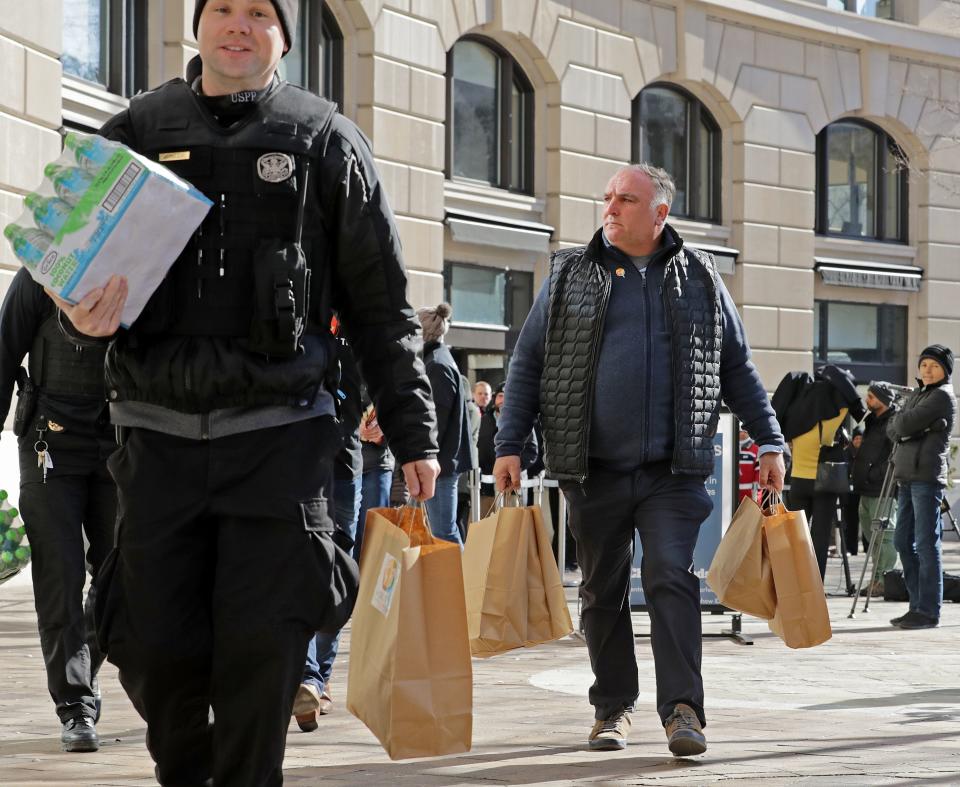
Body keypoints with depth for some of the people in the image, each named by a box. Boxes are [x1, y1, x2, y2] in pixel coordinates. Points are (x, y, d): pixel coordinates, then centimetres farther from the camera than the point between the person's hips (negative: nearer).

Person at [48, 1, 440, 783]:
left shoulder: (325, 142, 5)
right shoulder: (137, 133, 9)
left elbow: (381, 303, 6)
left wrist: (413, 432, 3)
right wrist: (84, 313, -10)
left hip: (277, 434, -2)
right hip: (159, 433, 2)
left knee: (261, 653, -5)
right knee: (155, 648, 4)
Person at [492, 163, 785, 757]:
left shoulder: (699, 278, 9)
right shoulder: (571, 274, 8)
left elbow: (737, 366, 15)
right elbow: (528, 362, 9)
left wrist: (769, 441, 8)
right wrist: (510, 445, 1)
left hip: (673, 470, -1)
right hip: (594, 469, 1)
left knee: (672, 578, -13)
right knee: (603, 591, 8)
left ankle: (682, 707, -14)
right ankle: (614, 707, 19)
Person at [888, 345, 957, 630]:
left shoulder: (942, 396, -5)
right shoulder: (916, 395, 22)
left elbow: (905, 425, -13)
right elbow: (893, 430, 14)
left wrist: (900, 422, 7)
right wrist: (902, 426, -5)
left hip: (927, 477, -9)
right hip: (907, 476, 9)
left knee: (926, 544, -9)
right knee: (903, 542, 9)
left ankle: (928, 611, -8)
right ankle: (918, 605, 15)